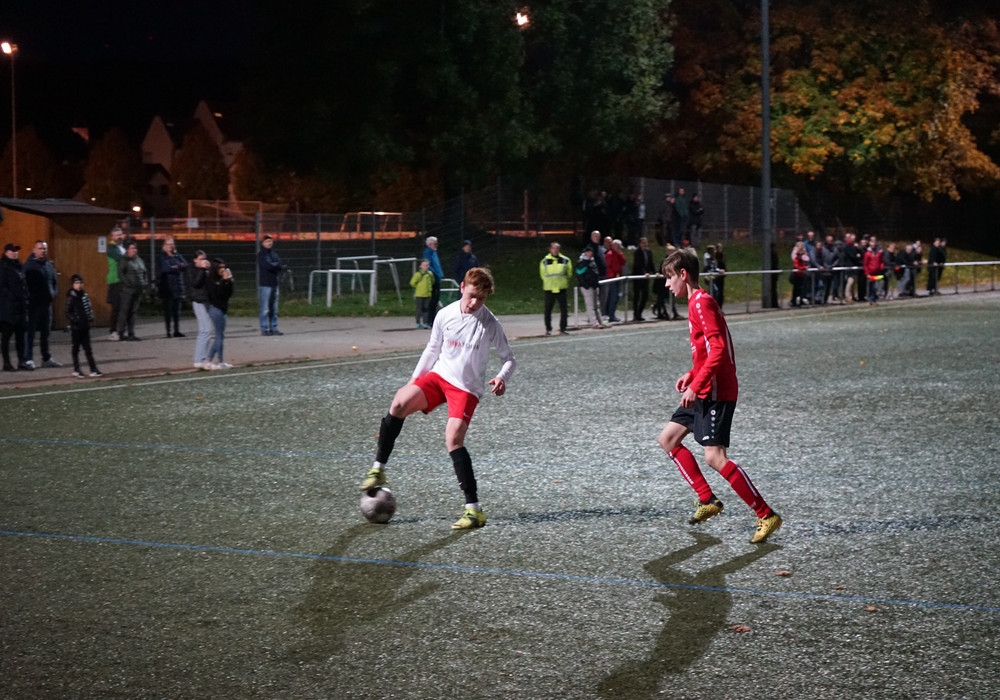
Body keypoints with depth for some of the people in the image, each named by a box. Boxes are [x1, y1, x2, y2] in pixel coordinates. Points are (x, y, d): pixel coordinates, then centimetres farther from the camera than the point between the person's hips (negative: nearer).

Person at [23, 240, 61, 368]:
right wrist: (28, 296, -18)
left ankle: (46, 358, 20)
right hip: (33, 303, -6)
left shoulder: (49, 265, 13)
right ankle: (28, 359, -2)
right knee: (30, 332, -3)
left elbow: (55, 281, 19)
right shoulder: (29, 265, -7)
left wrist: (54, 293, 3)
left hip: (46, 303, 6)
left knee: (45, 332, 12)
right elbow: (24, 283, -12)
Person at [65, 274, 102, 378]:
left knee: (88, 348, 7)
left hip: (85, 326, 5)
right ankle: (76, 370, 14)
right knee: (76, 347, 5)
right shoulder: (71, 297, -9)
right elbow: (68, 312, -10)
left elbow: (89, 309, 14)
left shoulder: (84, 296, 7)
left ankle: (93, 369, 8)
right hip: (76, 327, -5)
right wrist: (75, 320, -19)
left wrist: (90, 319, 2)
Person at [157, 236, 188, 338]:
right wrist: (178, 268, -6)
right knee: (167, 310, -3)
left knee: (177, 310, 6)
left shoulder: (177, 255, 12)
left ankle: (177, 331, 11)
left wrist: (176, 267, -16)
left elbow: (185, 265, 1)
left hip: (178, 286, 4)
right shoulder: (161, 257, 0)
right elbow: (163, 269, -13)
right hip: (167, 286, -4)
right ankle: (168, 331, -1)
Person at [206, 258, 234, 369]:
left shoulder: (222, 280, 9)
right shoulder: (211, 280, -12)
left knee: (220, 336, 10)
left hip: (222, 309, 9)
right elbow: (217, 293, -21)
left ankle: (209, 361, 13)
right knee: (220, 336, -4)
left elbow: (229, 293, 8)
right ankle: (220, 361, 3)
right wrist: (225, 281, -20)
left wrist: (229, 281, -4)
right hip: (215, 309, -9)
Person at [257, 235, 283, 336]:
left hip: (274, 283, 6)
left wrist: (273, 266, -12)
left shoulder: (274, 254, 15)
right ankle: (264, 329, -3)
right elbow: (267, 266, -15)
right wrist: (276, 265, 0)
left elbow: (280, 266, 4)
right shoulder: (261, 254, -2)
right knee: (265, 308, -6)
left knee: (274, 308, 8)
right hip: (265, 284, -6)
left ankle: (274, 328, 12)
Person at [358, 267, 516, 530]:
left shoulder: (490, 324, -11)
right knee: (399, 403, -21)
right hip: (439, 376, 4)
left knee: (453, 439, -21)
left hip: (467, 388, -4)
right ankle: (378, 470, -8)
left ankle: (474, 510, -17)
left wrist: (502, 378, -21)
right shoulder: (446, 315, -2)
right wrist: (415, 379, 15)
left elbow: (509, 358, 0)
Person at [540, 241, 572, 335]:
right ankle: (548, 329, 10)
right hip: (549, 289, -1)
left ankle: (563, 328, 8)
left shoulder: (565, 260, 2)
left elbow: (569, 273, 15)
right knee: (548, 310, 1)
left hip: (562, 288, 1)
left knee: (564, 309, -1)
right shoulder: (545, 261, -1)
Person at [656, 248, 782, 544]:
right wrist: (691, 374, 14)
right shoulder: (698, 302, 16)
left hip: (716, 393, -11)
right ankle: (708, 500, 18)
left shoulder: (701, 303, -15)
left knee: (715, 458, -15)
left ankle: (767, 516, -11)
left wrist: (696, 385, -25)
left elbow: (718, 349, -25)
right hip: (703, 393, 11)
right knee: (668, 439, 14)